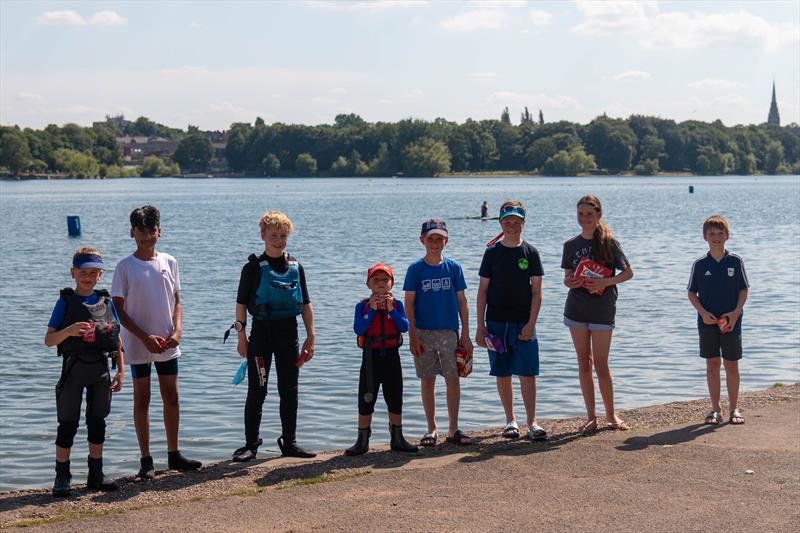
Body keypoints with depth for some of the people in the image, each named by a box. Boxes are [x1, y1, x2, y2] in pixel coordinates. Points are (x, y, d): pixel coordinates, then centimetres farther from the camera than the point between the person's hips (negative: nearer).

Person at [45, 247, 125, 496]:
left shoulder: (106, 301, 5)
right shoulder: (66, 302, -6)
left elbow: (117, 339, 9)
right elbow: (48, 340, -10)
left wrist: (121, 371, 4)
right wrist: (69, 331, -29)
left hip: (100, 370, 4)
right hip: (73, 370, -4)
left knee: (97, 422, 11)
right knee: (68, 423, 1)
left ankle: (96, 474, 22)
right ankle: (62, 477, 8)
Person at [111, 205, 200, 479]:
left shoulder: (169, 262, 5)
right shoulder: (125, 267, -5)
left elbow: (176, 302, 11)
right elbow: (118, 310, -6)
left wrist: (177, 330, -6)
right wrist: (145, 338, -14)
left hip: (167, 344, 3)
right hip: (138, 345, -3)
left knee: (172, 398, 8)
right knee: (142, 399, 3)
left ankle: (174, 454, 19)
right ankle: (146, 460, 9)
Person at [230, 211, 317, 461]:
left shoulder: (295, 266, 7)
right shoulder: (254, 267, -4)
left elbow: (306, 304, 11)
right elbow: (241, 303, -2)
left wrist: (310, 336, 6)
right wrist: (241, 337, -6)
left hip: (288, 332, 4)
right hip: (261, 331, -4)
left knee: (289, 391, 7)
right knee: (256, 391, -1)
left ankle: (289, 443, 17)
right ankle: (250, 444, 8)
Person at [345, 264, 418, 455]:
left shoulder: (396, 304, 2)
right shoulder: (363, 306, -2)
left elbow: (405, 327, -11)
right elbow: (358, 329, -16)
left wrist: (391, 310, -17)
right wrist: (372, 310, -19)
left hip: (391, 356, 2)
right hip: (371, 357, -1)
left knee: (395, 400, 9)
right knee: (366, 401, 2)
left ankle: (397, 439, 21)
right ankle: (362, 441, 11)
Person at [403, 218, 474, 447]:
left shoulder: (453, 267, 2)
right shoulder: (416, 269, -1)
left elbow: (462, 302, 5)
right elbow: (409, 303, -1)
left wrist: (465, 335, 1)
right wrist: (412, 336, -8)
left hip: (449, 331, 1)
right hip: (423, 332, -1)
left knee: (453, 379, -1)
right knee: (427, 381, 5)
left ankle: (453, 429, 8)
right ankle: (432, 429, 16)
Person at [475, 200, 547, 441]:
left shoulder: (530, 252, 2)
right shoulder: (492, 252, 3)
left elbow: (537, 291, 1)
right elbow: (483, 290, 4)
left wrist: (531, 324, -9)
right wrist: (480, 326, -1)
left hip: (523, 323, -1)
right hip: (496, 322, 1)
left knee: (528, 373, -5)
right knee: (502, 373, 6)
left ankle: (532, 423, 0)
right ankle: (511, 421, 17)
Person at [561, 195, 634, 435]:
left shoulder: (609, 243, -5)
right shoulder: (571, 245, 6)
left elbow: (628, 272, -3)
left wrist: (605, 282, -17)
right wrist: (569, 282, -10)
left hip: (602, 309, -4)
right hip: (576, 309, 4)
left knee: (601, 364, -2)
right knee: (584, 363, 6)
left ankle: (611, 415, 13)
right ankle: (591, 416, 12)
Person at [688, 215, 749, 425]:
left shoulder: (735, 261, 0)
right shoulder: (700, 264, 1)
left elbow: (744, 290, 2)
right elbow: (692, 293, 5)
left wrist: (736, 312, -11)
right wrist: (703, 312, -10)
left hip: (731, 321, -1)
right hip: (708, 321, 1)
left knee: (731, 364, 3)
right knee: (712, 364, 5)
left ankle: (734, 409, 12)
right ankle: (715, 409, 12)